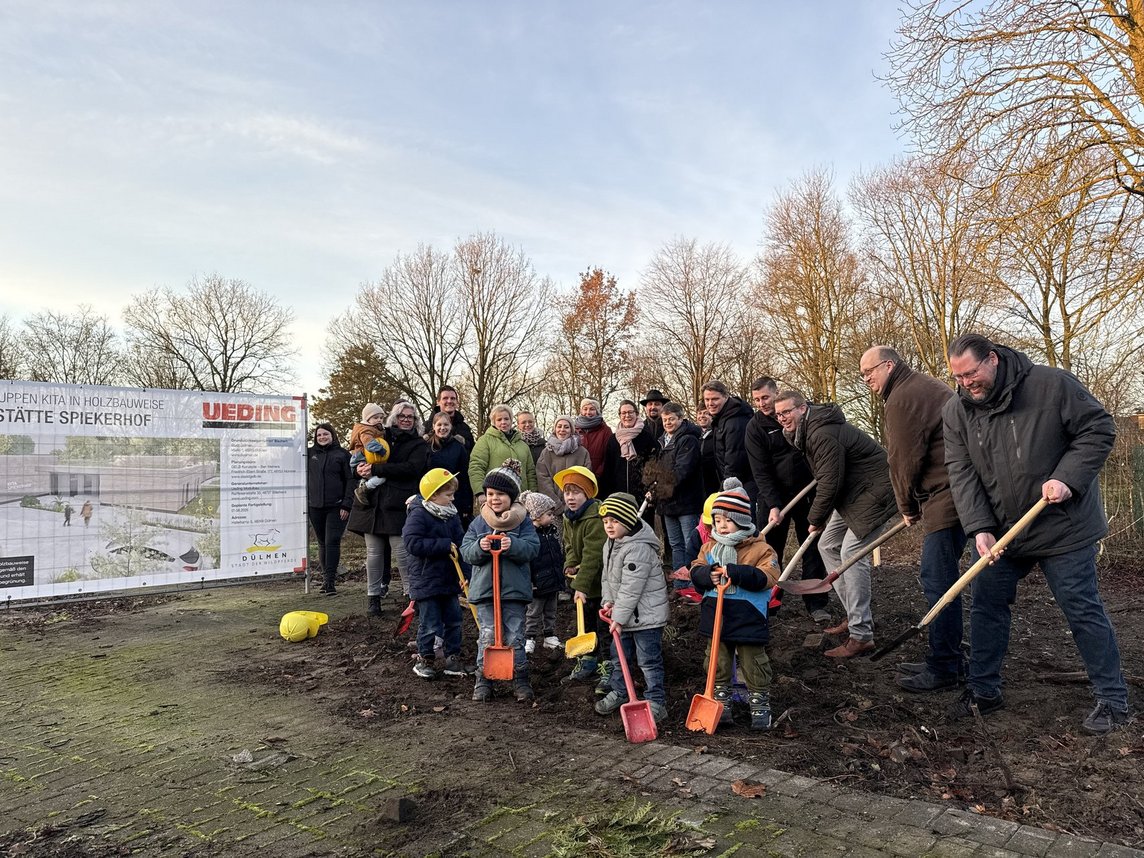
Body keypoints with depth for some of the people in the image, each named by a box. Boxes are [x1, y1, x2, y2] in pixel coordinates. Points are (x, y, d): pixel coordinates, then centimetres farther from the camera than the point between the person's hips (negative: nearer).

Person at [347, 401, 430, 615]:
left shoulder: (419, 445, 7)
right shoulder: (382, 437, 18)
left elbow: (411, 468, -10)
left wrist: (376, 469, -14)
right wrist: (361, 467, -1)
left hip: (399, 505, -3)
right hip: (372, 502, 3)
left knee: (401, 551, -7)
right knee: (374, 552, 5)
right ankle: (374, 596, 14)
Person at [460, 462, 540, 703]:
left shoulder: (523, 522, -2)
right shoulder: (478, 523, 4)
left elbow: (532, 548, -11)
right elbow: (466, 551, -1)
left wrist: (513, 545, -28)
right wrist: (479, 547, -21)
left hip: (515, 589, -1)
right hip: (484, 588, 1)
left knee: (515, 636, 6)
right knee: (487, 636, 4)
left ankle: (520, 680, 18)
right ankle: (483, 680, 16)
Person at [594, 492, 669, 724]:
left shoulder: (639, 549, -25)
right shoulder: (609, 546, 7)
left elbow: (631, 588, -25)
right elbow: (607, 577, 15)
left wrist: (619, 618, -22)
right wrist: (608, 601, 0)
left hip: (646, 615, -9)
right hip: (623, 614, 9)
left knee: (648, 660, -1)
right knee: (618, 655, 20)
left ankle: (656, 703, 10)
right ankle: (618, 692, 37)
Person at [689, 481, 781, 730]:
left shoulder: (760, 548, -9)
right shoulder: (709, 546, 4)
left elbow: (766, 576, -20)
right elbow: (696, 570, 2)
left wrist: (736, 573, -30)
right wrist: (707, 575, -21)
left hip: (748, 618, -4)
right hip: (715, 616, 4)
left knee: (753, 662, 8)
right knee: (717, 661, 13)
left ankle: (760, 704, 23)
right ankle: (721, 703, 27)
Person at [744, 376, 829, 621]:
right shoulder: (755, 427, -8)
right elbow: (761, 472, -13)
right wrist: (773, 505, -25)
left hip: (807, 492, 1)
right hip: (773, 496, -1)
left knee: (813, 548, 3)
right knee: (770, 550, 4)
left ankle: (816, 603, 10)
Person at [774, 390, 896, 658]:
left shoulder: (823, 434, -26)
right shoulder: (805, 431, 8)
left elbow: (829, 482, -24)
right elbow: (824, 477, 18)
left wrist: (816, 519, -10)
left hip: (873, 493, -11)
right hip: (851, 493, 11)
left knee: (852, 554, -17)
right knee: (828, 545, 13)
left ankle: (861, 636, -13)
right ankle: (855, 615, 21)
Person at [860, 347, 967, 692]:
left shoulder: (903, 397, -11)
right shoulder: (924, 386, 22)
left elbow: (905, 460, -12)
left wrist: (907, 506, 4)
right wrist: (913, 504, 17)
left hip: (947, 497, -11)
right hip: (955, 493, 11)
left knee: (938, 581, -6)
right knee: (939, 578, 16)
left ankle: (943, 668, 2)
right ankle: (947, 658, 24)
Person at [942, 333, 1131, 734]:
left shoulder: (1052, 384, -15)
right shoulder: (956, 411, -4)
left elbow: (1099, 428, -8)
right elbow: (962, 473, -7)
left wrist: (1068, 478, -21)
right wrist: (979, 528, -17)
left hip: (1063, 528, -4)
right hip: (1000, 532, 4)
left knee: (1083, 611, 3)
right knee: (987, 608, 9)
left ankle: (1113, 701, 19)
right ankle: (983, 690, 23)